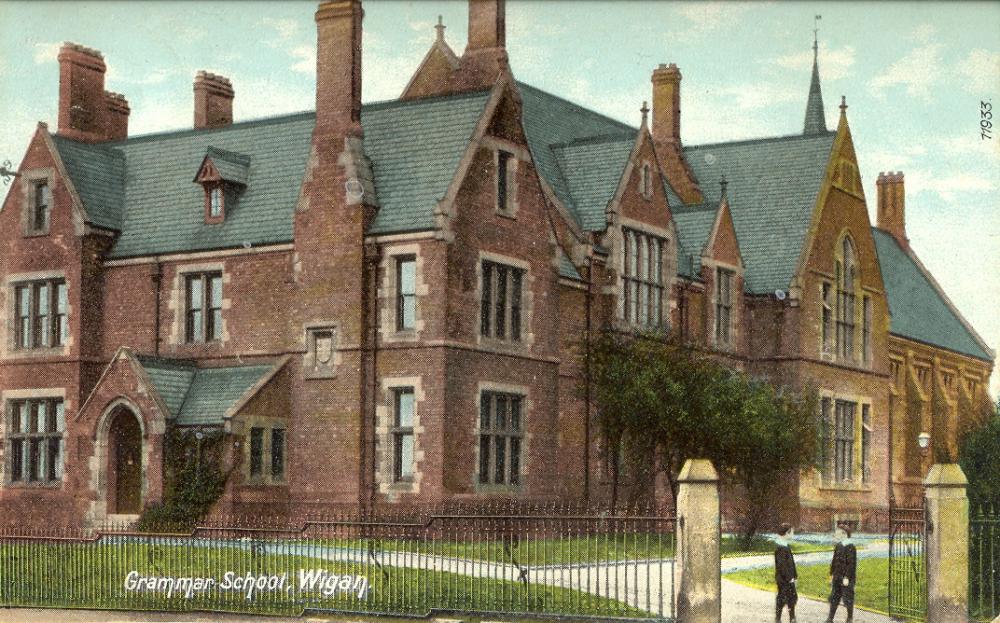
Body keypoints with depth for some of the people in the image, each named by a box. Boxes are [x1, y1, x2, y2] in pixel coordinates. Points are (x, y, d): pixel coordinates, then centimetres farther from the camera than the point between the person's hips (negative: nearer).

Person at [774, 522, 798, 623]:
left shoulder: (785, 546, 10)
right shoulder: (781, 548, -21)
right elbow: (781, 564, -24)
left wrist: (794, 576, 16)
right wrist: (789, 577, -20)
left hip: (788, 578, 10)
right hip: (783, 579, -10)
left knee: (792, 598, 15)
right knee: (782, 599, 0)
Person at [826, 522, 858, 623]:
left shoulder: (850, 547, -16)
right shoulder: (838, 546, 8)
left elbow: (852, 564, -19)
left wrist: (847, 577, -21)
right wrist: (832, 574, 14)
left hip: (846, 578, -8)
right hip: (837, 577, 8)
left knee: (848, 599, 4)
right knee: (834, 598, 11)